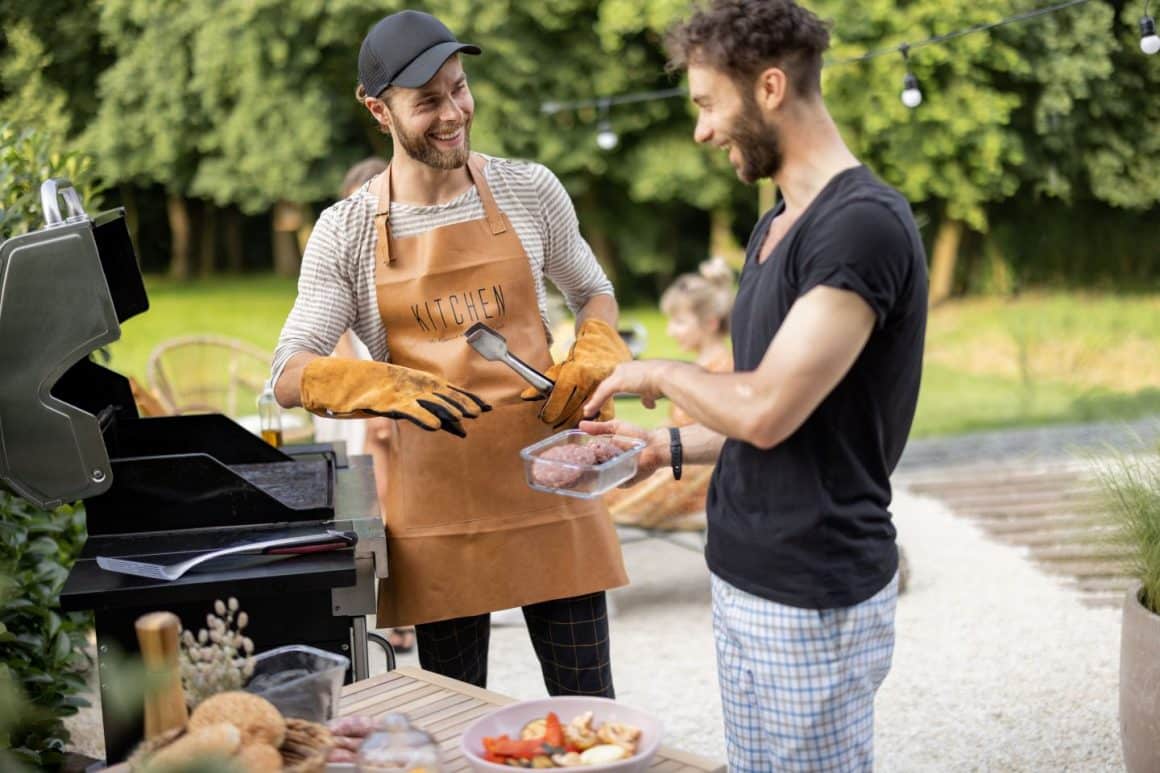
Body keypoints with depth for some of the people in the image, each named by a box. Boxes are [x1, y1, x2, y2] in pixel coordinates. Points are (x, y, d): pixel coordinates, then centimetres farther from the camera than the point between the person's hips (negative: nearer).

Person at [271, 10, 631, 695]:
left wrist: (592, 359, -6)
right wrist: (386, 389, -28)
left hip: (548, 484, 1)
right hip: (436, 501, -1)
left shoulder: (529, 190, 2)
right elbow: (290, 377, -8)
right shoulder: (346, 232, -3)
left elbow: (594, 292, 16)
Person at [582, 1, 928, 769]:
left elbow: (767, 409, -24)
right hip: (743, 582, 9)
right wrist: (666, 446, 8)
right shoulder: (776, 225, 11)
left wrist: (658, 373, -8)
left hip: (812, 600, -8)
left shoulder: (864, 223, -19)